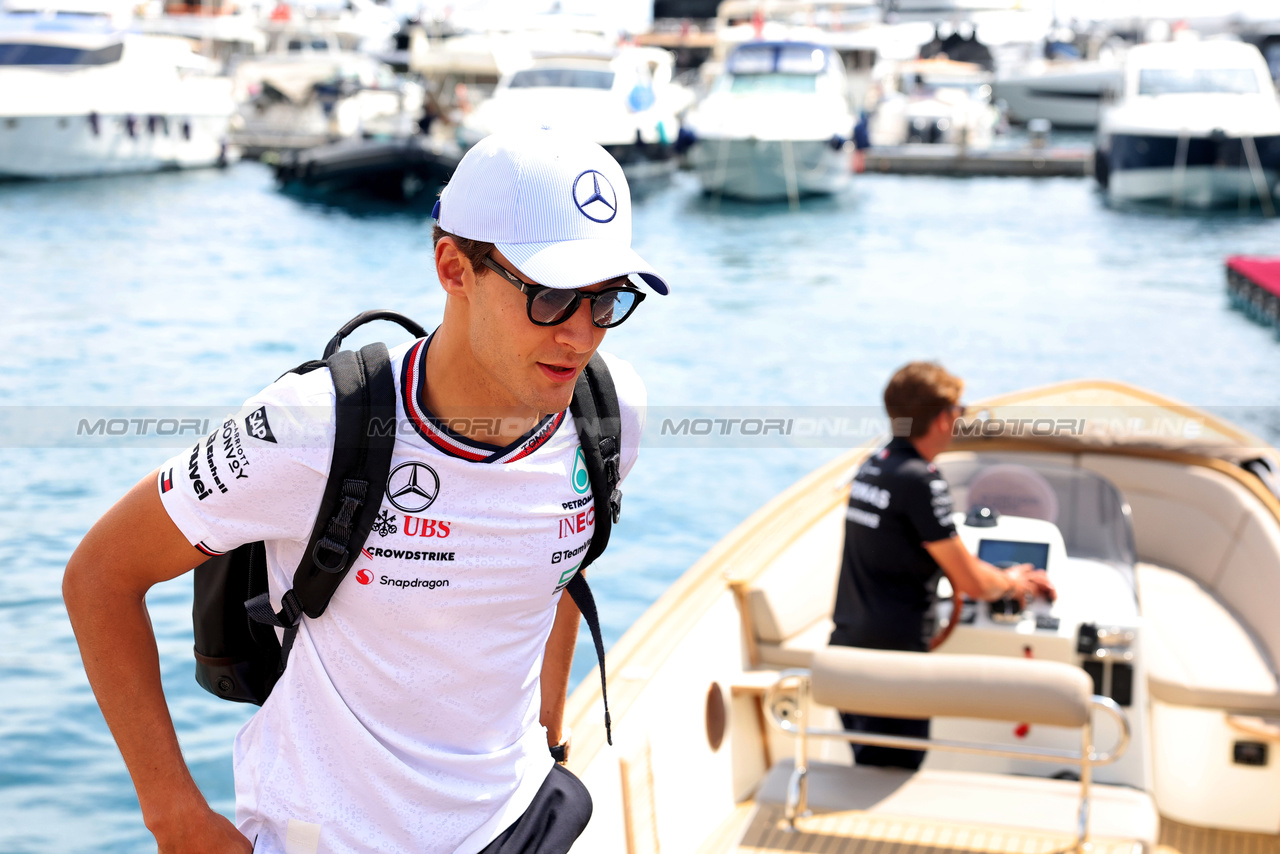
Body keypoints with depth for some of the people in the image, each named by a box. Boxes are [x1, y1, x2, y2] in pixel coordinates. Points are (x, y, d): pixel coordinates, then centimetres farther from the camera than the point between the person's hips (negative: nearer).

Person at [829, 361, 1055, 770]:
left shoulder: (872, 466, 11)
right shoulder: (921, 480, -16)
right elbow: (971, 583, -10)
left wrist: (1009, 578, 25)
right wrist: (1010, 582, 12)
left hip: (846, 647, 9)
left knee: (866, 777, 19)